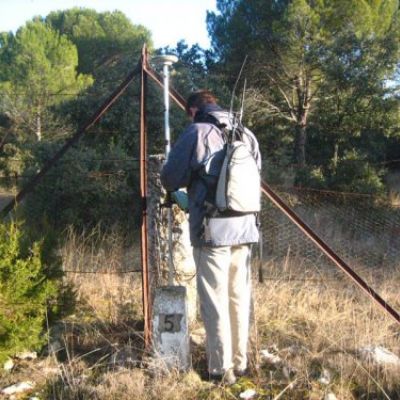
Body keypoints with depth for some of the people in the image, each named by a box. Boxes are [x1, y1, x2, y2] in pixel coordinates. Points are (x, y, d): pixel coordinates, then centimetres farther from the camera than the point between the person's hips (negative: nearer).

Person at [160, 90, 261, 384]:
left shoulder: (197, 132, -5)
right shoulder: (248, 135, 12)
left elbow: (170, 178, -4)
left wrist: (185, 183, 17)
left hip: (212, 229, -6)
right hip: (245, 227, 6)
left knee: (215, 301, 3)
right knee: (240, 298, 14)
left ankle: (221, 369, 10)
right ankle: (240, 363, 25)